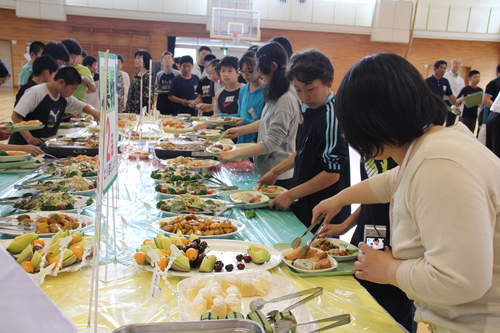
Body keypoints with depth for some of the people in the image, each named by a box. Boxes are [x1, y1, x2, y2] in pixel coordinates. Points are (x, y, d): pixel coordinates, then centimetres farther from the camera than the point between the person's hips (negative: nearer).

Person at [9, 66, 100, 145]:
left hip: (47, 144, 6)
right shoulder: (36, 93, -13)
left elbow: (84, 107, 19)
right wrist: (29, 138, -25)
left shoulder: (65, 98, 7)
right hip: (24, 144, -6)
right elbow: (16, 116, -15)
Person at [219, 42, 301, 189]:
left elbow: (271, 143, -25)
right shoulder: (276, 93, 6)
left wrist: (234, 154, -22)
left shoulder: (287, 100, -24)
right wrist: (240, 130, 13)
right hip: (266, 169, 9)